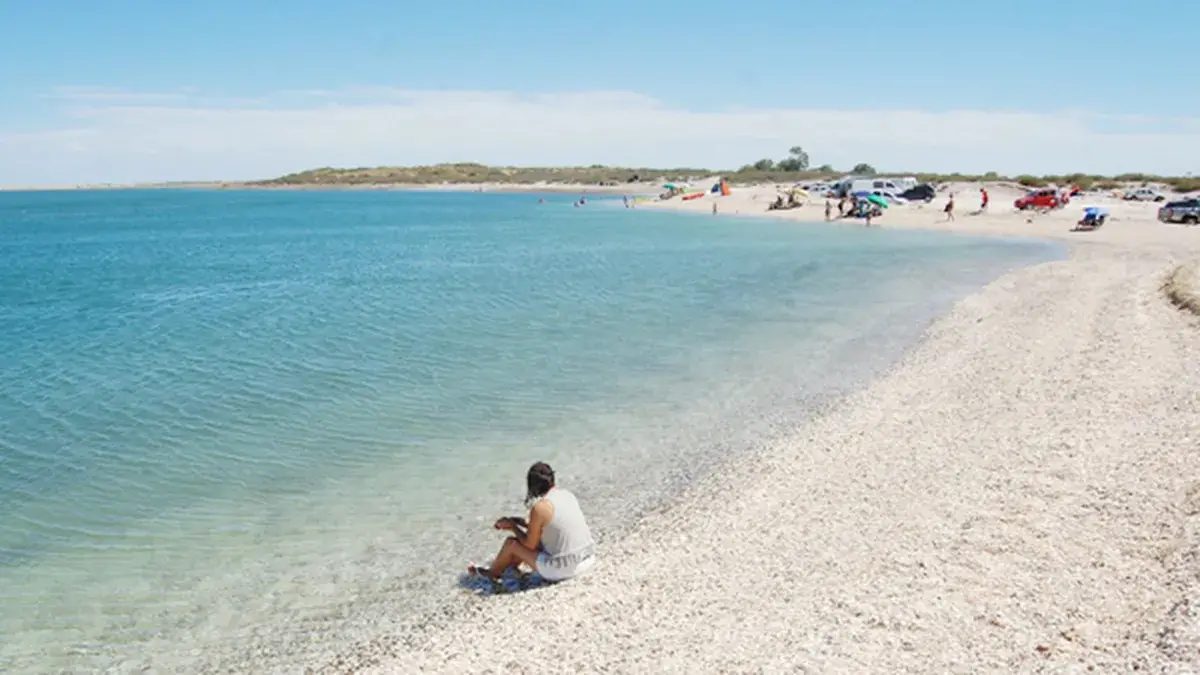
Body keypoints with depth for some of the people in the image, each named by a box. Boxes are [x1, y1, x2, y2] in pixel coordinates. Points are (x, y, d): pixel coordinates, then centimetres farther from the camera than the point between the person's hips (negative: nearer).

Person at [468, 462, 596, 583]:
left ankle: (493, 573, 39)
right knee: (536, 536, 27)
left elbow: (529, 545, -6)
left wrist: (512, 526, 9)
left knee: (511, 543, 11)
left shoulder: (540, 507, -17)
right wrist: (519, 521, 21)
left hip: (563, 569, -7)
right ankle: (511, 565, 47)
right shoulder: (566, 494, 5)